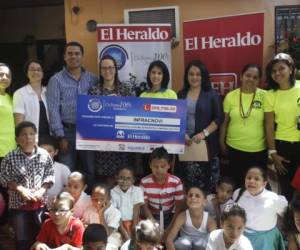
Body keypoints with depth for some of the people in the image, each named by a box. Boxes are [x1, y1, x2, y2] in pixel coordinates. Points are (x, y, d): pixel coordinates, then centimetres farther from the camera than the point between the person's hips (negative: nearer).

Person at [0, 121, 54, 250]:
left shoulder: (44, 155, -5)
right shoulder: (10, 157, -9)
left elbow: (49, 175, 0)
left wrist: (42, 190, -13)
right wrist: (21, 189, -17)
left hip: (39, 203, 1)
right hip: (18, 203, -1)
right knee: (21, 237, 12)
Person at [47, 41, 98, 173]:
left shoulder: (92, 79, 9)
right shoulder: (56, 80, 1)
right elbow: (53, 110, -4)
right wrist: (60, 136, -9)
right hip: (67, 131, -2)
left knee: (92, 171, 8)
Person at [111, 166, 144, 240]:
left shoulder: (137, 191, -7)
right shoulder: (113, 192, -9)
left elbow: (136, 214, -9)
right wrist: (126, 236, -19)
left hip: (134, 223, 1)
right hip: (120, 225, -1)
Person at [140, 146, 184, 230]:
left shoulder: (176, 182, -16)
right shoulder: (144, 182, -15)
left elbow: (179, 206, -9)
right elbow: (144, 205, -9)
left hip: (170, 216, 0)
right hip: (152, 216, 0)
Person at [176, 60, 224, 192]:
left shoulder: (212, 94, 2)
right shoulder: (181, 95, 10)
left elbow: (219, 118, -3)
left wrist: (204, 133, -14)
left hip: (206, 143, -2)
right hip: (184, 143, 2)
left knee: (206, 180, -5)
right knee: (185, 181, 1)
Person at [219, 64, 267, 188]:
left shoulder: (264, 96, -6)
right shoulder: (231, 96, -2)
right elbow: (224, 122, 5)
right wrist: (222, 143, 6)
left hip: (258, 149, -1)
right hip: (234, 148, 1)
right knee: (236, 182, 14)